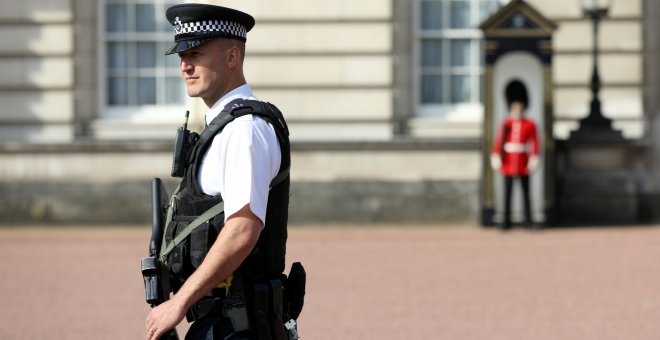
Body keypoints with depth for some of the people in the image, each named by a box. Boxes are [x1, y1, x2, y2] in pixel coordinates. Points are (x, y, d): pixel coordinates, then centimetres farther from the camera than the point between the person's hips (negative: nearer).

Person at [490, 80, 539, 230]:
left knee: (526, 191, 4)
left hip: (523, 163, -1)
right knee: (507, 192, 1)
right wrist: (496, 157, -10)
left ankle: (528, 220, 8)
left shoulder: (530, 125, 1)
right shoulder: (505, 124, 3)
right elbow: (498, 142, -1)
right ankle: (507, 221, 3)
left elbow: (534, 144, -3)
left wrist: (534, 159, -11)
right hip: (508, 162, 1)